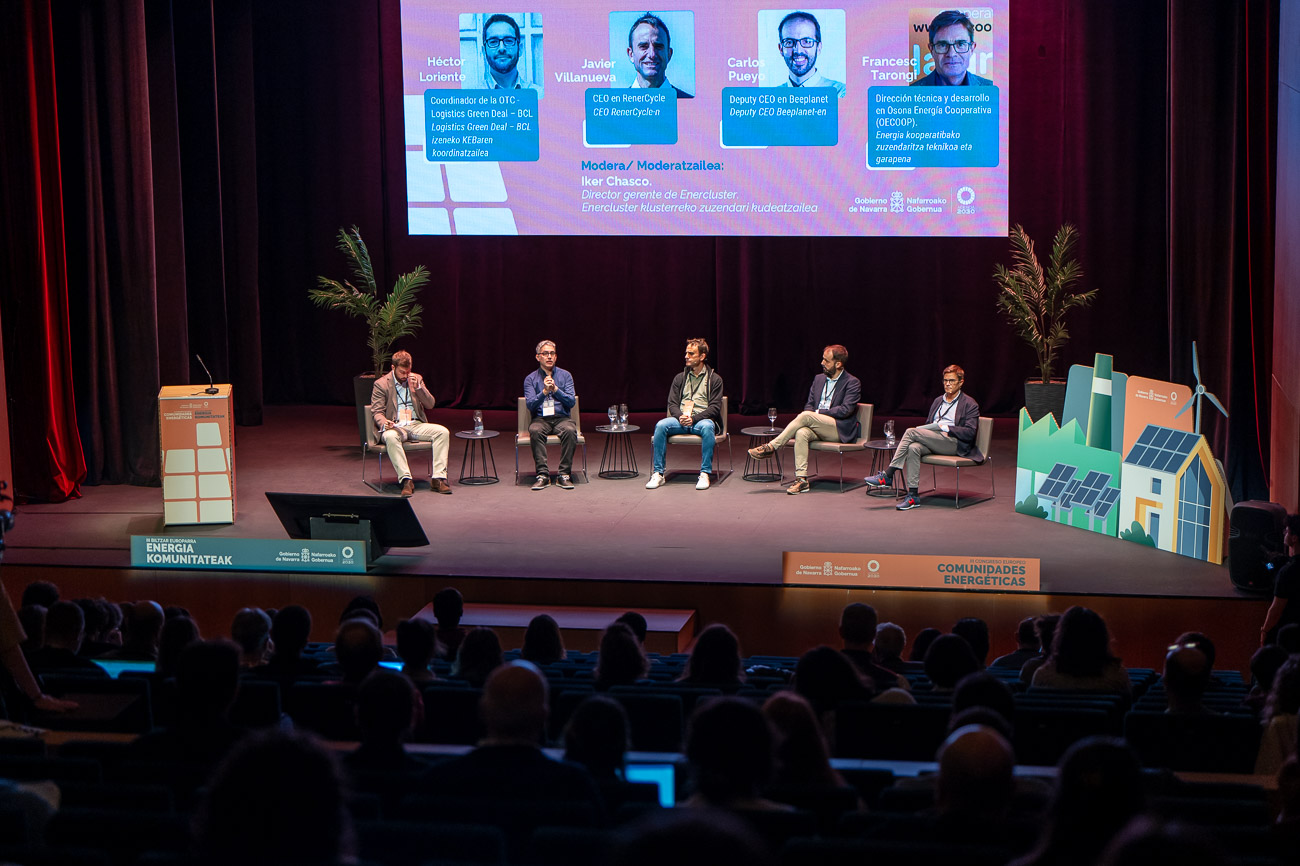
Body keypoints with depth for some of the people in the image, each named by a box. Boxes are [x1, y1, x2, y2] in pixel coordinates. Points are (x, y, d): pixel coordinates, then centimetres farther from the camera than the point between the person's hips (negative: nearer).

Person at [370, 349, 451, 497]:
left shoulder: (416, 379, 14)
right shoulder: (381, 384, 3)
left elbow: (430, 405, 8)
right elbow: (377, 412, -1)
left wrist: (417, 387, -7)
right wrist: (384, 423, -24)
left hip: (416, 425, 4)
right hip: (396, 426, -3)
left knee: (442, 432, -23)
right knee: (390, 437, -39)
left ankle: (438, 478, -27)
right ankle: (406, 480, -42)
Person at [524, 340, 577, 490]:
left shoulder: (565, 376, 9)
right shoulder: (530, 379, 7)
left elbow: (571, 402, -1)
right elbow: (530, 405, -4)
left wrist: (555, 389, -14)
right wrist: (544, 391, -18)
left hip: (562, 418, 0)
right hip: (540, 420, 0)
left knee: (570, 430, -34)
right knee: (535, 431, -35)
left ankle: (564, 475, -30)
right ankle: (543, 475, -33)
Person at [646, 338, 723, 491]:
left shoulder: (714, 379, 6)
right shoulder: (680, 378, 17)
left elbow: (714, 408, -2)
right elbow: (672, 404, 10)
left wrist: (693, 418, -17)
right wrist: (680, 416, -13)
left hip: (702, 420, -3)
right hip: (680, 420, 3)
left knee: (707, 427, -39)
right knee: (661, 425, -28)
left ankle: (705, 474, -34)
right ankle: (658, 474, -26)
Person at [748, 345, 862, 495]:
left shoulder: (852, 383, -2)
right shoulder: (819, 378, 18)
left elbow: (845, 410, -13)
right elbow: (809, 404, 19)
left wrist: (818, 413, -15)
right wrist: (809, 418, -5)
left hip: (840, 430, -5)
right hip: (817, 429, 5)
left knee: (805, 416, -29)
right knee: (801, 433, -31)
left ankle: (771, 447, -24)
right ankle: (801, 479, -35)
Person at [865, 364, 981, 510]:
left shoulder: (970, 404, 6)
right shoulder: (938, 401, 26)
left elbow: (970, 433, -6)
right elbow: (929, 425, 27)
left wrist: (946, 428, -14)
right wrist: (923, 429, 3)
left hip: (953, 442, -6)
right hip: (932, 442, 6)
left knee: (911, 432, -25)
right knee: (913, 448, -31)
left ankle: (887, 475, -24)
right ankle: (912, 495, -35)